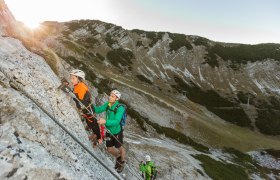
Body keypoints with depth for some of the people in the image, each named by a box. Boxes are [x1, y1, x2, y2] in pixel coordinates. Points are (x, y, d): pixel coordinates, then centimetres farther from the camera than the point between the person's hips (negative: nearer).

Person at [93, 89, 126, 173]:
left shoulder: (120, 108, -28)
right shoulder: (107, 104, -9)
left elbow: (116, 121, -36)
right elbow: (98, 109, -7)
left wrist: (105, 121, -50)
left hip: (117, 132, -5)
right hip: (109, 131, 5)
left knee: (119, 148, 19)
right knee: (109, 149, 18)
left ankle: (122, 162, 49)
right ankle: (118, 157, 51)